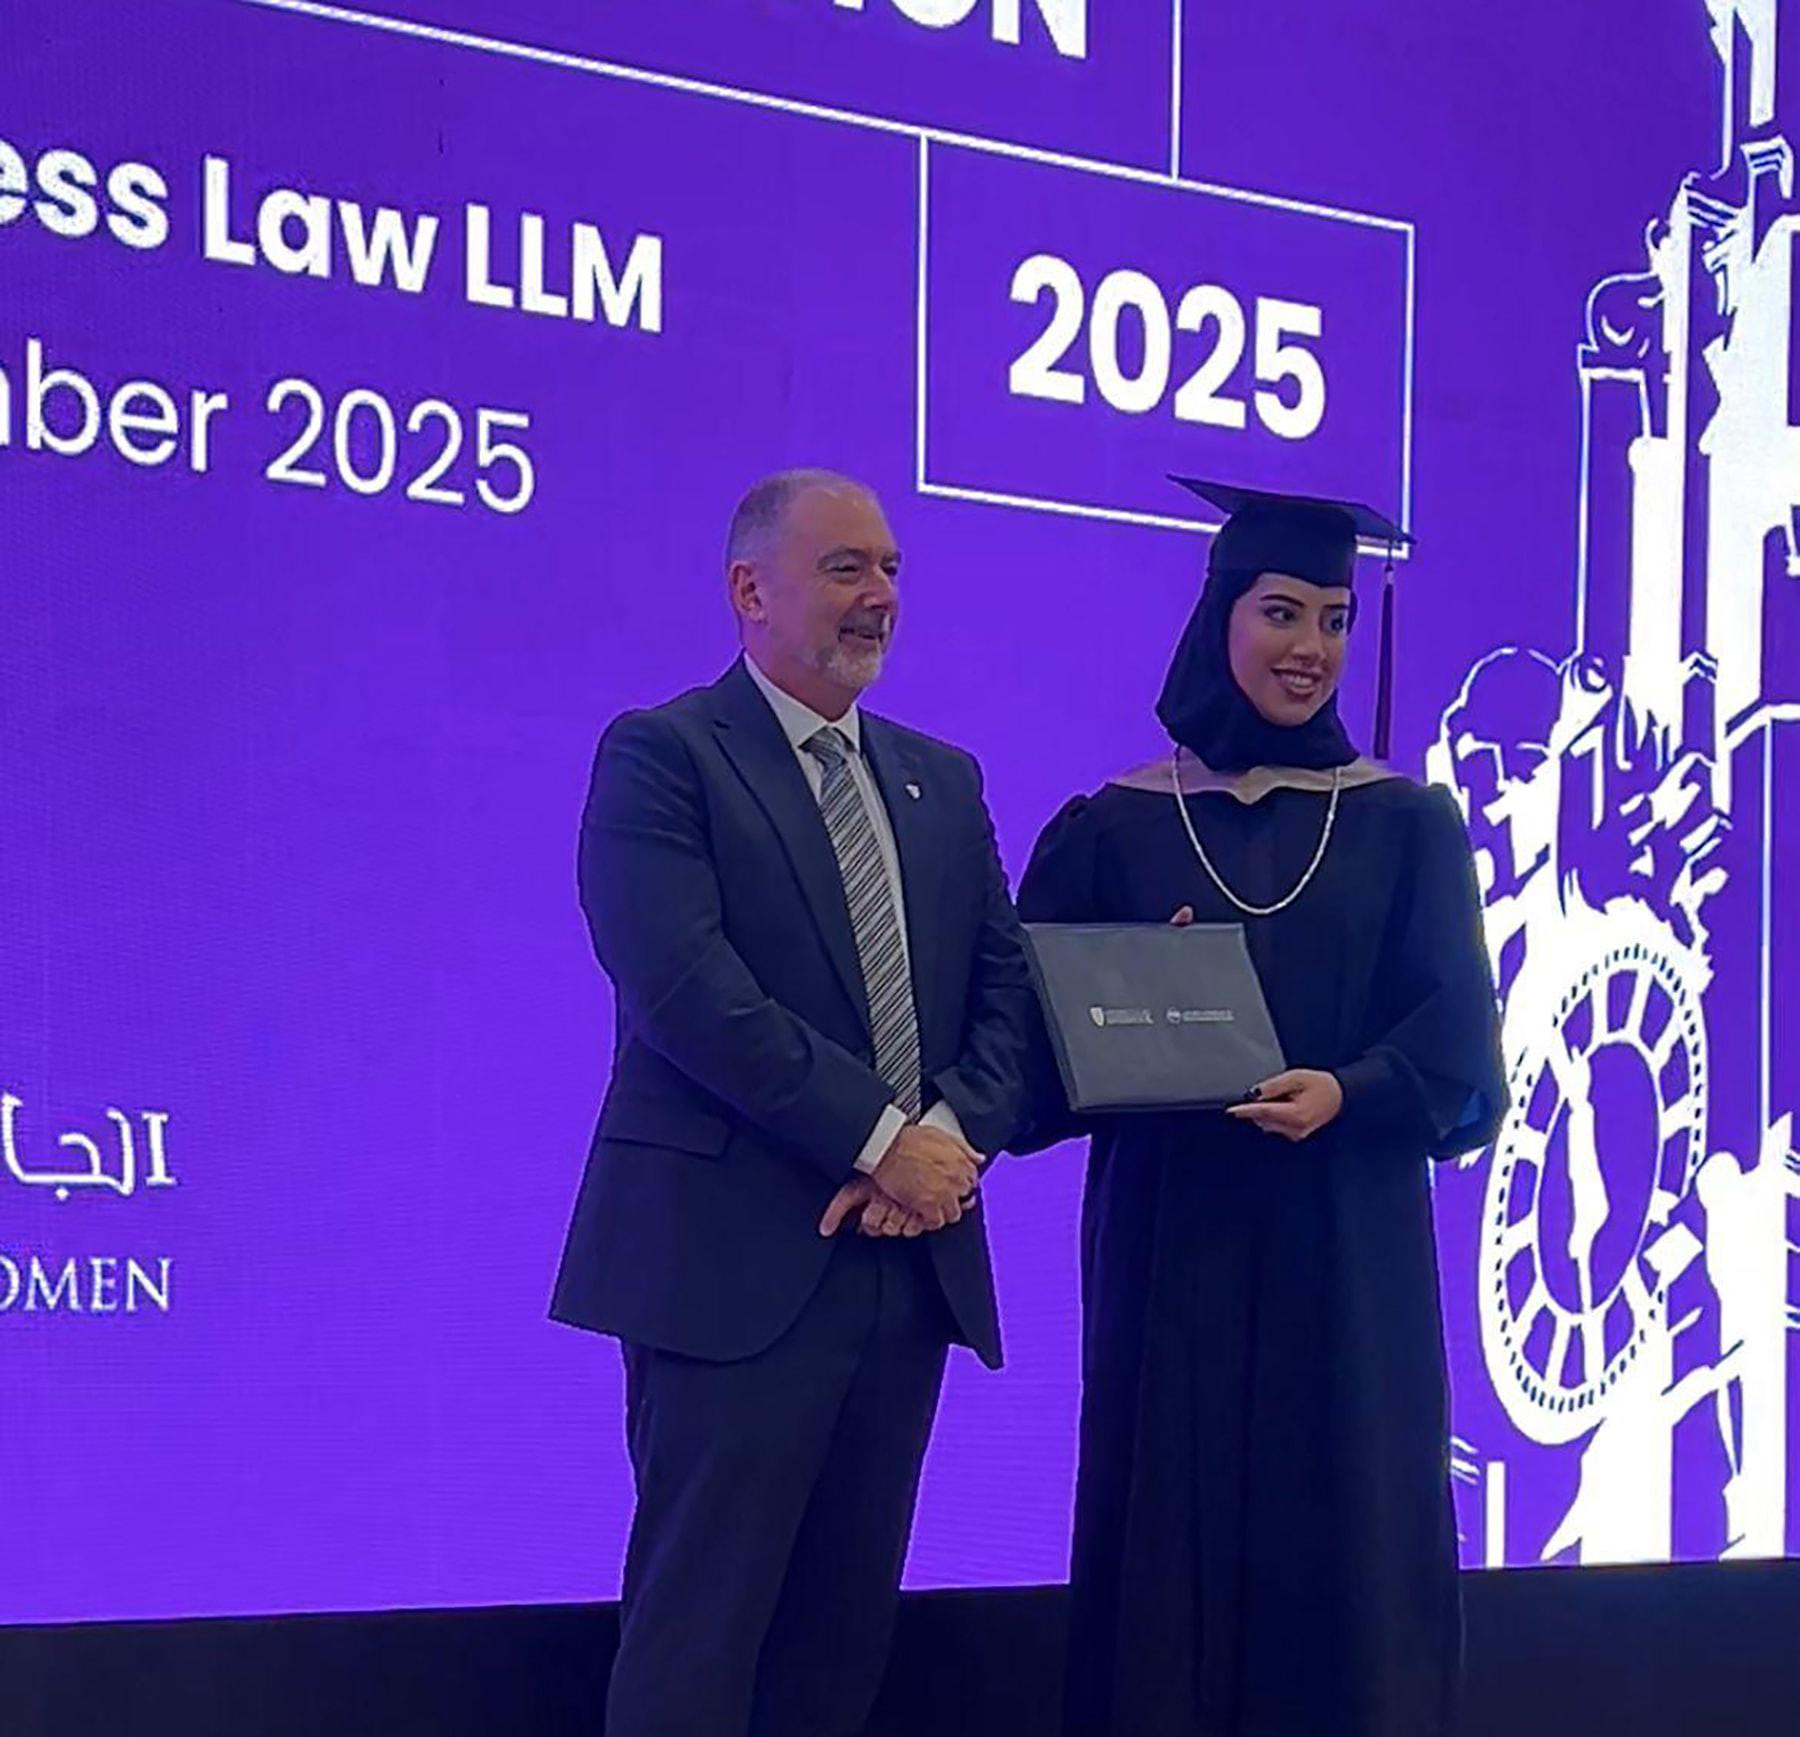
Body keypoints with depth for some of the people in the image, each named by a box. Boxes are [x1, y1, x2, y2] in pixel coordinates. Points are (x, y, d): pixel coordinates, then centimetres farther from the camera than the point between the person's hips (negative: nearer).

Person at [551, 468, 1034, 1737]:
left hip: (911, 1254, 6)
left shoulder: (943, 783, 18)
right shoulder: (661, 756, -3)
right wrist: (884, 1139, -16)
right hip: (739, 1257, -6)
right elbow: (689, 995, -15)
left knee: (845, 1627, 9)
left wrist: (955, 1135, -9)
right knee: (701, 1624, -4)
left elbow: (1010, 988, 10)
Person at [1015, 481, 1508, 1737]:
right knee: (1171, 1534, 1)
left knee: (1347, 1537, 0)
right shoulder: (1114, 827, 6)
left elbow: (1455, 1028, -2)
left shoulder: (1407, 824, 6)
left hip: (1348, 1250, 0)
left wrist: (1348, 1091, -20)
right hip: (1169, 1243, 0)